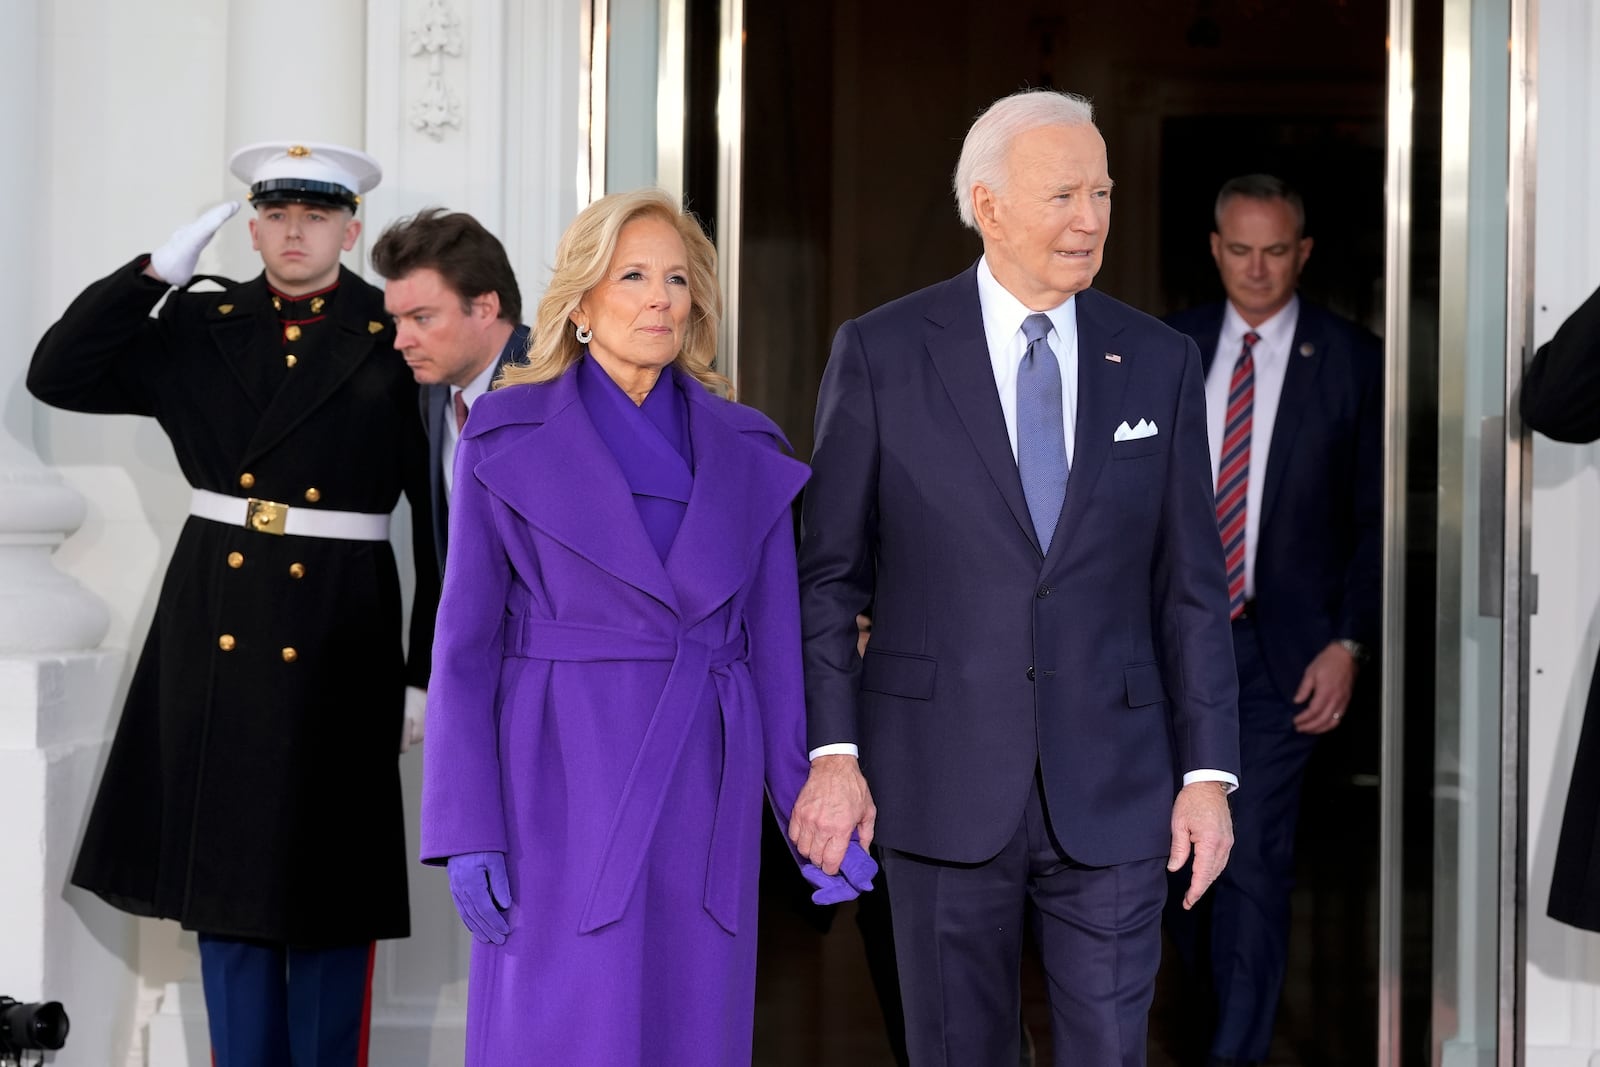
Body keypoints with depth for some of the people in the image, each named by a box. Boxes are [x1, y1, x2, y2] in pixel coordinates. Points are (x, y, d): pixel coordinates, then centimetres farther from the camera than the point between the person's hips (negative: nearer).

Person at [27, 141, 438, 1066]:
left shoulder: (398, 340, -3)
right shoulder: (199, 325, 7)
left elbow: (443, 515, -5)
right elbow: (57, 375, 3)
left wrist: (429, 669, -7)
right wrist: (159, 271, -4)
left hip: (339, 642, -3)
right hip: (215, 637, 3)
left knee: (329, 886, 6)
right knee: (225, 880, 10)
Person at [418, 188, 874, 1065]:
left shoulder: (748, 452, 8)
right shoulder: (505, 439, 1)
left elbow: (778, 645, 8)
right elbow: (467, 642, 0)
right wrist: (467, 831, -7)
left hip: (705, 796, 3)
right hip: (565, 788, -3)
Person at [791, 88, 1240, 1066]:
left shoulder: (1160, 362, 4)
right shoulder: (880, 354, -2)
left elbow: (1192, 585, 5)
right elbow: (830, 573, -1)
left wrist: (1208, 772, 0)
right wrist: (831, 752, -9)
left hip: (1111, 788, 2)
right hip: (942, 780, -1)